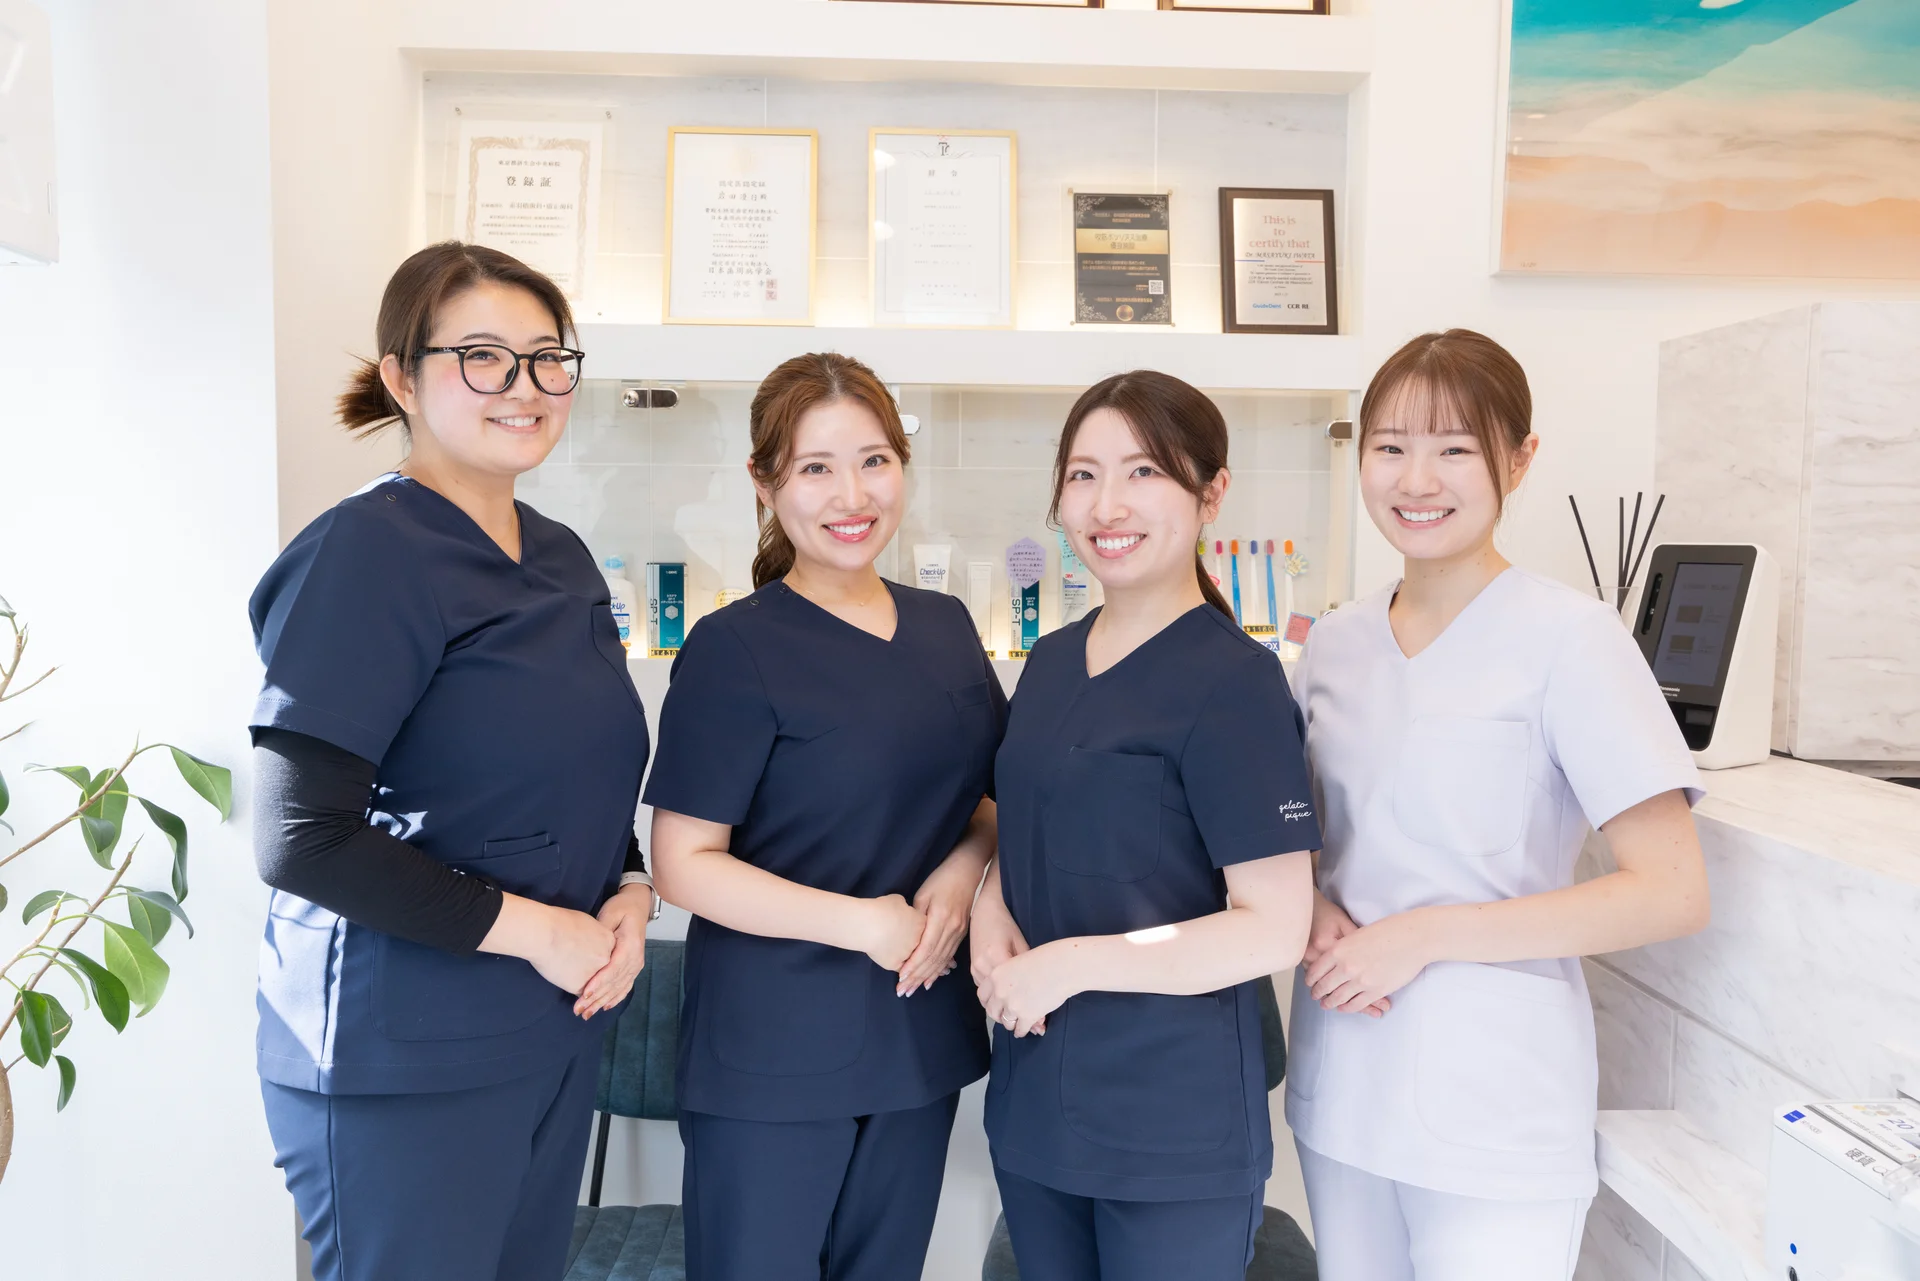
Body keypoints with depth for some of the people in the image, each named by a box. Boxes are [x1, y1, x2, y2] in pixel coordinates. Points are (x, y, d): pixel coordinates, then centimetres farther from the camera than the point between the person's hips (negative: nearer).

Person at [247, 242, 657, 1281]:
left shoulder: (563, 560, 7)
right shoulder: (365, 554, -15)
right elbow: (298, 838, -20)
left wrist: (629, 893, -2)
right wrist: (536, 930, -17)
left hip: (558, 1030, 7)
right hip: (403, 1061, -7)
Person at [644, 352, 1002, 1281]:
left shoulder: (946, 627, 4)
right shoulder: (735, 648, -12)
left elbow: (995, 796, 14)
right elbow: (682, 862, -13)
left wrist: (966, 868, -7)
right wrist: (856, 922, -21)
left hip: (921, 1032, 6)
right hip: (771, 1057, -5)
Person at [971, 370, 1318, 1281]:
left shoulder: (1234, 679, -15)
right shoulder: (1052, 661, 6)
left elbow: (1273, 927, -18)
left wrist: (1070, 962, -20)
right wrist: (990, 912, -4)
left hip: (1176, 1128, -6)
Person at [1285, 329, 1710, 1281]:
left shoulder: (1567, 638, -12)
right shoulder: (1334, 642, 4)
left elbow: (1671, 894, -15)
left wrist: (1426, 934, -18)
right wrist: (1317, 914, -7)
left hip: (1494, 1120, -5)